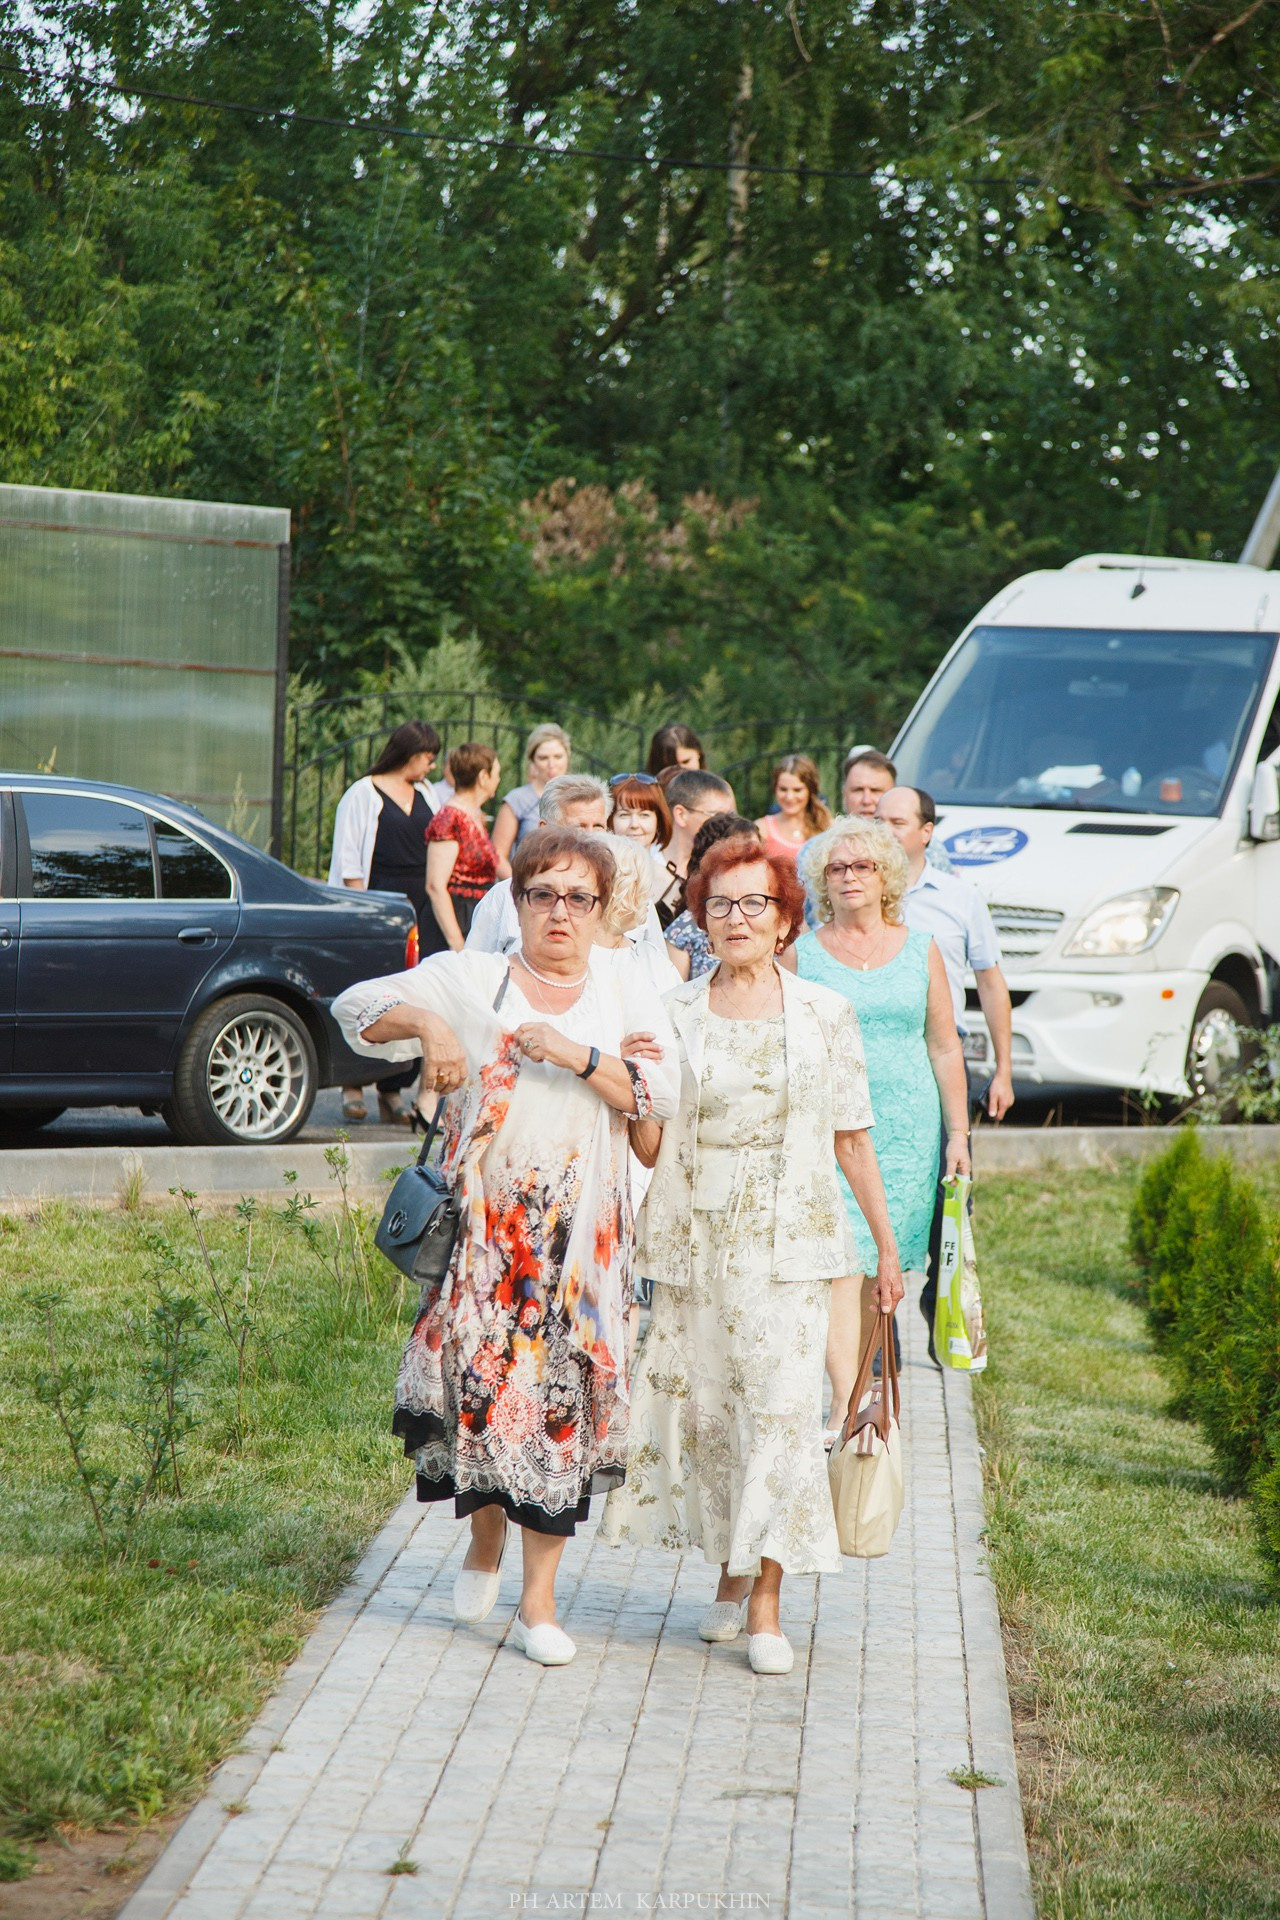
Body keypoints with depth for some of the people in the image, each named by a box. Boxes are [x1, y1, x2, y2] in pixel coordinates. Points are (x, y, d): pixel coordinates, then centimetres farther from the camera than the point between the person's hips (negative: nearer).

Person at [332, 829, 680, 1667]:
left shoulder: (628, 997, 11)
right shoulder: (469, 980, 8)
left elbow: (662, 1095, -2)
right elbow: (358, 1005, -1)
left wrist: (576, 1054, -16)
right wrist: (425, 1023, -21)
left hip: (584, 1235, 1)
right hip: (482, 1221, 0)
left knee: (562, 1395, -3)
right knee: (483, 1379, -5)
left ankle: (539, 1600, 3)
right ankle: (486, 1537, 25)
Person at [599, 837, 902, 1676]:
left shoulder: (824, 1016, 4)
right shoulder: (672, 1015, 5)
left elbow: (851, 1138, 8)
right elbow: (649, 1148, 4)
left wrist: (888, 1245, 9)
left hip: (788, 1242, -2)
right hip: (691, 1240, 2)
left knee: (782, 1408, -10)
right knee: (703, 1406, 5)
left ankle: (766, 1603, -6)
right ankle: (732, 1572, 24)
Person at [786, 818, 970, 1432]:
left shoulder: (920, 951, 9)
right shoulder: (801, 955, 4)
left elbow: (944, 1048, 11)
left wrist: (958, 1132, 6)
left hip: (906, 1128, 2)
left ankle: (859, 1383, 22)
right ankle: (844, 1410, -18)